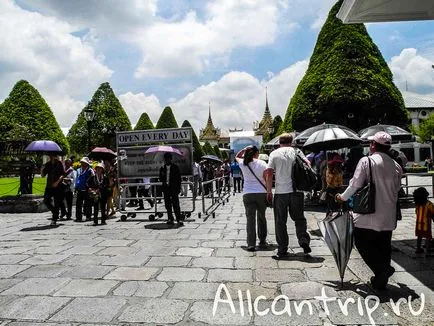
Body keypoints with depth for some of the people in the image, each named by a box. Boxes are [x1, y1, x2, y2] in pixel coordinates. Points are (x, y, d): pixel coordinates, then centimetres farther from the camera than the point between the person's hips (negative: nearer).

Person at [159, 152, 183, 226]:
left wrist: (178, 188, -5)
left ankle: (179, 220, -8)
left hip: (174, 188, -4)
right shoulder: (162, 168, 13)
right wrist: (164, 182, -5)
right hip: (166, 188, 4)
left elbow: (179, 178, 2)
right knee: (167, 205, 6)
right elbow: (161, 178, 17)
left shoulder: (175, 167, 3)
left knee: (175, 204, -9)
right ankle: (170, 219, 15)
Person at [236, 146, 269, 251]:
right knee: (261, 217, 16)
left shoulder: (243, 164, 2)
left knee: (250, 219, 1)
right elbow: (267, 178, -6)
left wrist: (244, 149, 12)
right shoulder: (262, 163, -3)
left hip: (247, 194, 0)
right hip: (261, 193, 0)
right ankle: (262, 241, 24)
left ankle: (251, 244, -3)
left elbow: (237, 156, 25)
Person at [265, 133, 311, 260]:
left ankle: (282, 250, 11)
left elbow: (269, 173, -5)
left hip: (280, 191, -1)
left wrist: (269, 191, 0)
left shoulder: (274, 153, 2)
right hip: (297, 191, 2)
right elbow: (308, 165, -5)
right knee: (299, 218, 18)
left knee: (280, 222, 6)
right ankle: (304, 241, 4)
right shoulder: (296, 151, 6)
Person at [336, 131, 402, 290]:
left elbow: (355, 184, -12)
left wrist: (343, 197, 4)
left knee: (362, 242, 8)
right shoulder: (396, 166, 6)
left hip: (369, 213, -6)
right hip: (388, 216, 6)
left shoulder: (366, 161, -12)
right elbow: (397, 189, 12)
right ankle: (381, 280, 24)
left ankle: (383, 269, -6)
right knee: (384, 245, 14)